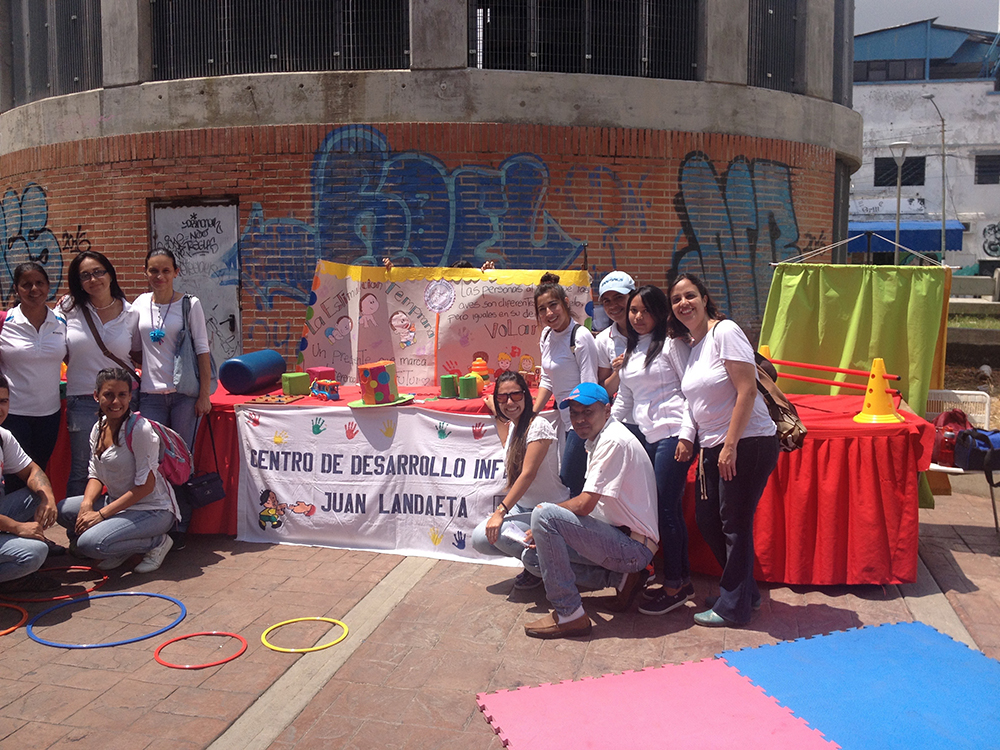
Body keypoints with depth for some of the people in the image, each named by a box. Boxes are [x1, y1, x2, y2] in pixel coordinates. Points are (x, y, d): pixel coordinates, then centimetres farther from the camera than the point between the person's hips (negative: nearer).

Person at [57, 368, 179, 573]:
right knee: (63, 510, -6)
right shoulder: (98, 429, 5)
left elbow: (146, 485, -19)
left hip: (153, 508, -8)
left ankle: (157, 542, -3)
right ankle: (121, 550, 6)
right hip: (117, 502, 8)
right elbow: (96, 475, 10)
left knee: (88, 543, -23)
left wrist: (102, 514, -19)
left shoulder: (140, 429, -18)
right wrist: (87, 504, -11)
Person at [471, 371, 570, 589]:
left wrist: (501, 511, -28)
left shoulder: (538, 426, -18)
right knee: (480, 540, -8)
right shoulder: (512, 426, 7)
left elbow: (528, 474, -25)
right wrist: (496, 413, 26)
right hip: (522, 506, 9)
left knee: (497, 531, -28)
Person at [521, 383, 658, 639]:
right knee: (532, 557, 6)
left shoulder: (614, 441, -18)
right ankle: (621, 578, 5)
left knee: (543, 514, -23)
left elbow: (584, 505, -22)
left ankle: (569, 615, -16)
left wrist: (545, 512, -3)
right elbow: (589, 505, 16)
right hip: (617, 536, 10)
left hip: (634, 547, -10)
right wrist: (546, 530, 3)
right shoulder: (597, 439, 14)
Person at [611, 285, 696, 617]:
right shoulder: (629, 351, 19)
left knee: (666, 508, -7)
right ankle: (682, 579, 16)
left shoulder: (671, 344, -2)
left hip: (671, 433, -7)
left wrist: (687, 434, -15)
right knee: (667, 508, 7)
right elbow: (624, 399, 24)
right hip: (644, 437, 7)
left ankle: (675, 586, 2)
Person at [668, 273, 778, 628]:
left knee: (735, 522, -1)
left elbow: (747, 390, -19)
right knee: (708, 519, 13)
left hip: (748, 443, -9)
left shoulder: (725, 332, -13)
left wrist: (730, 445, -21)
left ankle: (733, 607, 14)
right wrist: (688, 438, 9)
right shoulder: (691, 346, 12)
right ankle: (746, 591, 31)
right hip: (714, 447, 9)